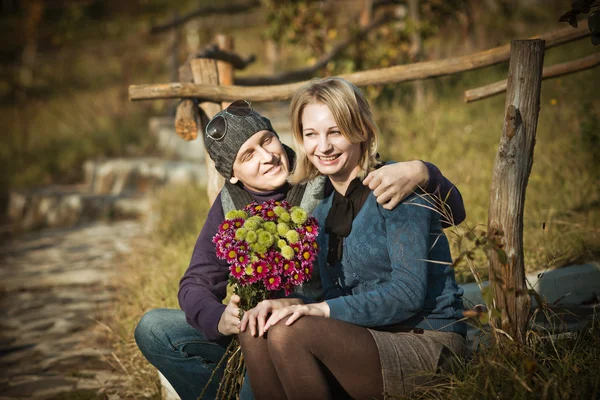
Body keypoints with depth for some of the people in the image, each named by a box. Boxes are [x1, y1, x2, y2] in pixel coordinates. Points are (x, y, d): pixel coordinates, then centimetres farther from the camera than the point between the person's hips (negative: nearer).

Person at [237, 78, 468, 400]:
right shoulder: (323, 207, 13)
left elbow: (409, 292, -18)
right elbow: (326, 289, 10)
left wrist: (324, 310, -26)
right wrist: (282, 304, -12)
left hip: (428, 346, -7)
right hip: (367, 338, 7)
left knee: (290, 332, -26)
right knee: (254, 329, -13)